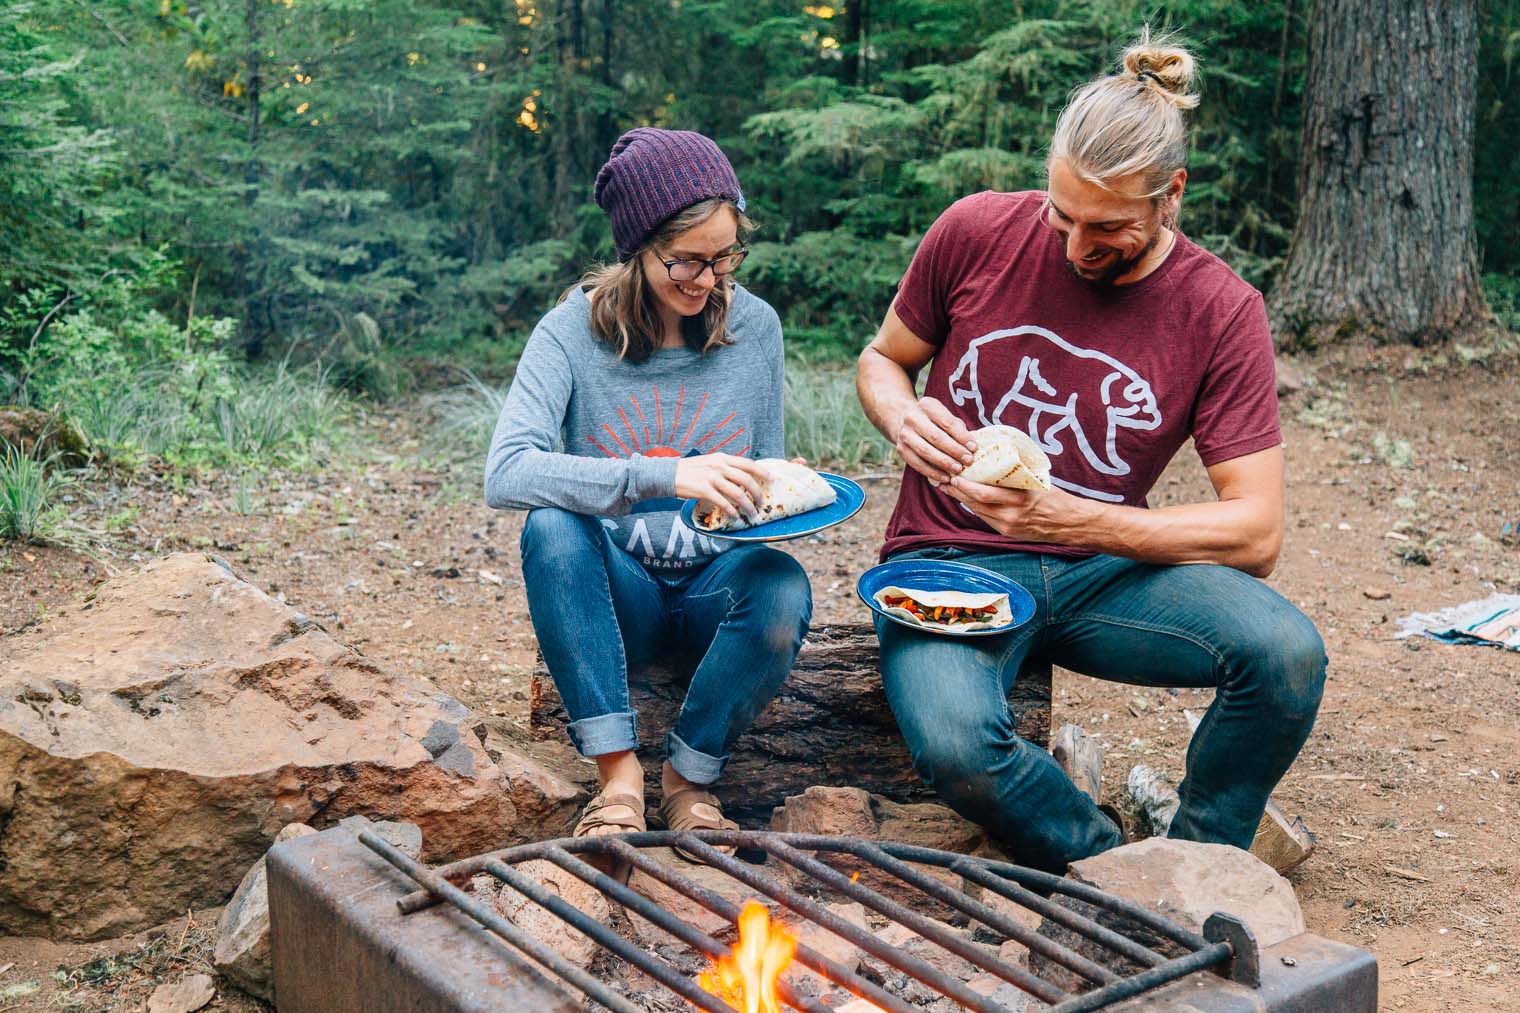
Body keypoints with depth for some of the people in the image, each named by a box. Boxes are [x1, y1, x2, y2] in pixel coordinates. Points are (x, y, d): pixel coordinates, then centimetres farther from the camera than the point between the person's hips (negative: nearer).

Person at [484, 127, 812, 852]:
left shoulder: (755, 326, 0)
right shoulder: (573, 332, -11)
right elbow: (506, 474, -26)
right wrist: (662, 476, -37)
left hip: (713, 586, 2)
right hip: (615, 593, -1)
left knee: (783, 590, -32)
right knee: (551, 528, -33)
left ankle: (689, 776, -10)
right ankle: (617, 770, -25)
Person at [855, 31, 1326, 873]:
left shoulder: (1220, 312, -6)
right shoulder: (976, 232, -5)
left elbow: (1255, 533, -10)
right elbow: (881, 359, 12)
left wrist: (1076, 520, -24)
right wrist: (904, 418, -14)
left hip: (1100, 572, 1)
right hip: (951, 564, -1)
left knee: (1287, 651, -28)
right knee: (954, 745, -34)